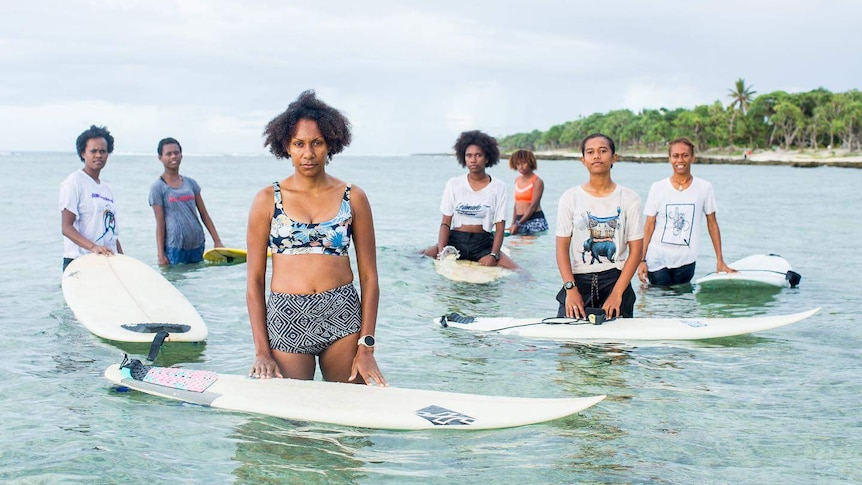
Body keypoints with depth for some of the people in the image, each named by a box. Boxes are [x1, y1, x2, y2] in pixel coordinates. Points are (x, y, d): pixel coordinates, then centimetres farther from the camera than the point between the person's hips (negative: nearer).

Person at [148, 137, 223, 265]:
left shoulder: (190, 183, 11)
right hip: (174, 248, -4)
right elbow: (160, 224, -5)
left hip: (197, 245, 4)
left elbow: (204, 214, 12)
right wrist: (161, 255, -11)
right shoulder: (158, 187, -2)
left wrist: (217, 242, 7)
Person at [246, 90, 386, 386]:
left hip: (342, 317, 1)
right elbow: (254, 281, 4)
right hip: (286, 318, 0)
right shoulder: (268, 200, 4)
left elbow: (369, 277, 5)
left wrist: (366, 348, -2)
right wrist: (261, 351, -4)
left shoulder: (353, 198, 6)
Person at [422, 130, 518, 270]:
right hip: (455, 241, 1)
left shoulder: (498, 187, 3)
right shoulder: (454, 184, 5)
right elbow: (445, 223, 3)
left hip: (483, 244, -1)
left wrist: (493, 255, -16)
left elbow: (500, 227, 0)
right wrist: (441, 252, -13)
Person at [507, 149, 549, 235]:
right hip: (520, 220, 5)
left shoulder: (537, 181, -5)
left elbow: (533, 206, -12)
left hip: (535, 220, -5)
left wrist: (518, 224, -18)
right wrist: (513, 224, 7)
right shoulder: (517, 180, 14)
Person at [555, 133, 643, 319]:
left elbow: (636, 250, -2)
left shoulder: (629, 198, 3)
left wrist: (617, 293, -12)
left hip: (616, 279, 0)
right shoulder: (571, 197, 5)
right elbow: (562, 248, 0)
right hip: (578, 279, 0)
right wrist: (570, 289, -13)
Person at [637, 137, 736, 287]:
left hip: (685, 261, 1)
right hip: (657, 260, -1)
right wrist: (642, 260, -4)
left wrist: (720, 260, 5)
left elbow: (712, 224, 6)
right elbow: (649, 226, 2)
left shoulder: (704, 188, 1)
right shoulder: (657, 188, 0)